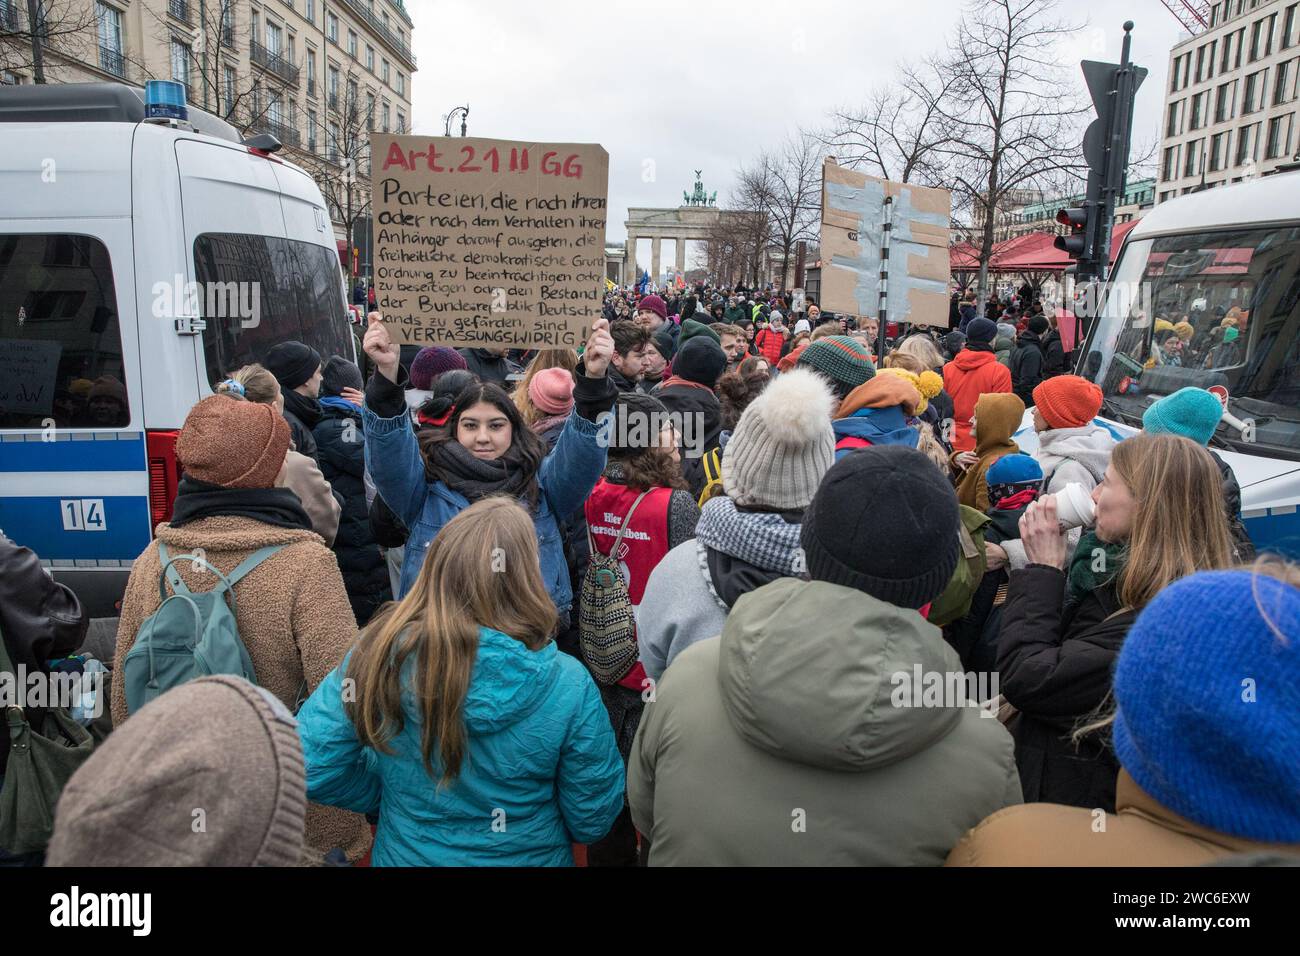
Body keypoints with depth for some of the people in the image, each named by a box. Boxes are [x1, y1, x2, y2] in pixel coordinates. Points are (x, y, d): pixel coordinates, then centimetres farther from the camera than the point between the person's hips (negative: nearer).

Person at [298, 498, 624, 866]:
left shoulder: (378, 655, -23)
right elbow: (593, 821, -15)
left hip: (406, 855, 1)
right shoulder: (568, 685, -26)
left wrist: (388, 789, 0)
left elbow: (307, 766, -15)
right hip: (528, 857, -1)